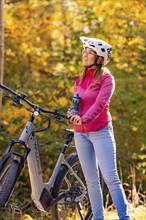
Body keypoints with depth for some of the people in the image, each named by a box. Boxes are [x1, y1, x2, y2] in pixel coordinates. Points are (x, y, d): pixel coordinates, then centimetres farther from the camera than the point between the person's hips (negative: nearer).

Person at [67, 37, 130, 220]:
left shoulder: (106, 78, -5)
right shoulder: (80, 79, 13)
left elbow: (100, 103, -20)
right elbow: (76, 101, 9)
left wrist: (84, 118, -36)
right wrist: (73, 114, -15)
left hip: (100, 131, -6)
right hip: (80, 134, 6)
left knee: (110, 178, -12)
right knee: (91, 180, 6)